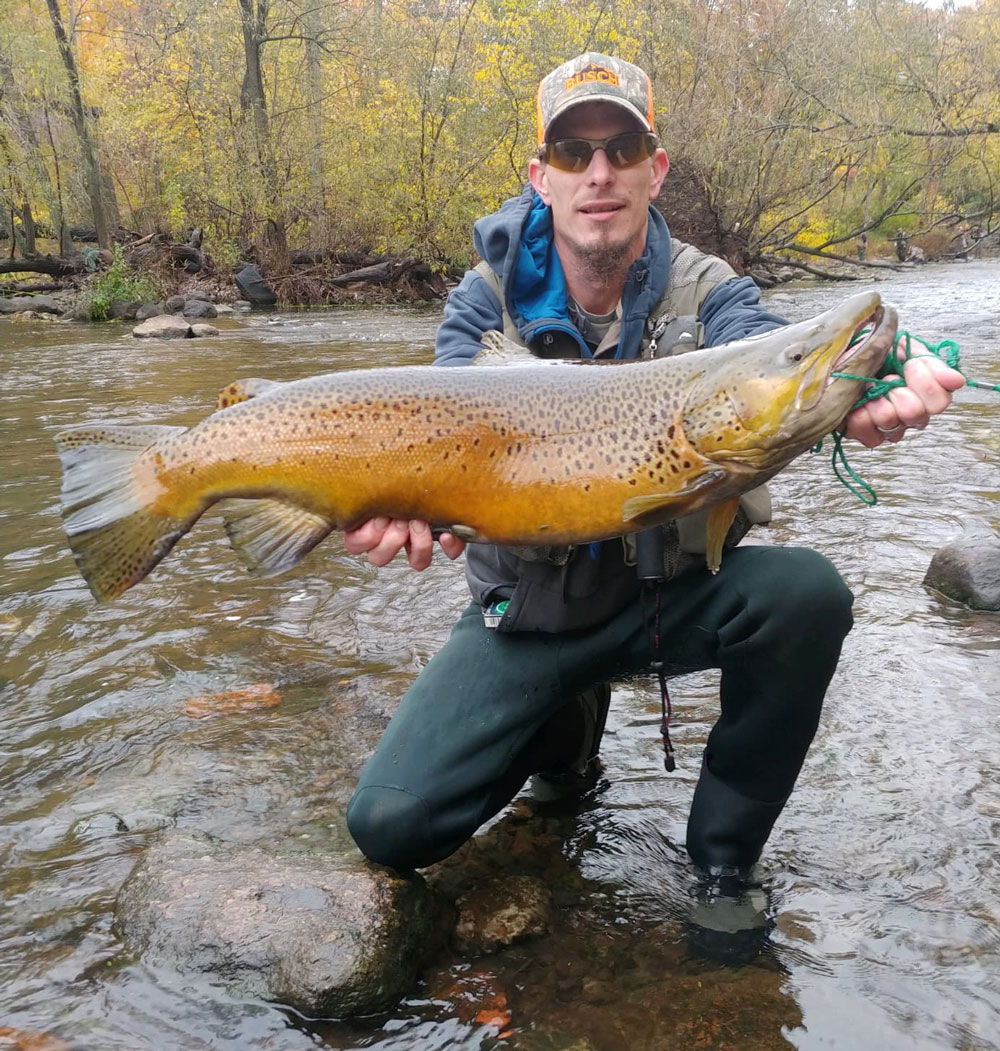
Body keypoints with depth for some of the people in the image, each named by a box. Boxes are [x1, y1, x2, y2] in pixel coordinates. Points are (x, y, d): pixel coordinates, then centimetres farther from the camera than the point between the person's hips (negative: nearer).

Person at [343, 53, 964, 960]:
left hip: (679, 587, 0)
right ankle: (564, 729, 20)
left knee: (807, 592, -32)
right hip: (531, 607, 0)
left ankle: (724, 852, -6)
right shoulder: (488, 298, -6)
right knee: (389, 825, -12)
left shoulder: (705, 292, -7)